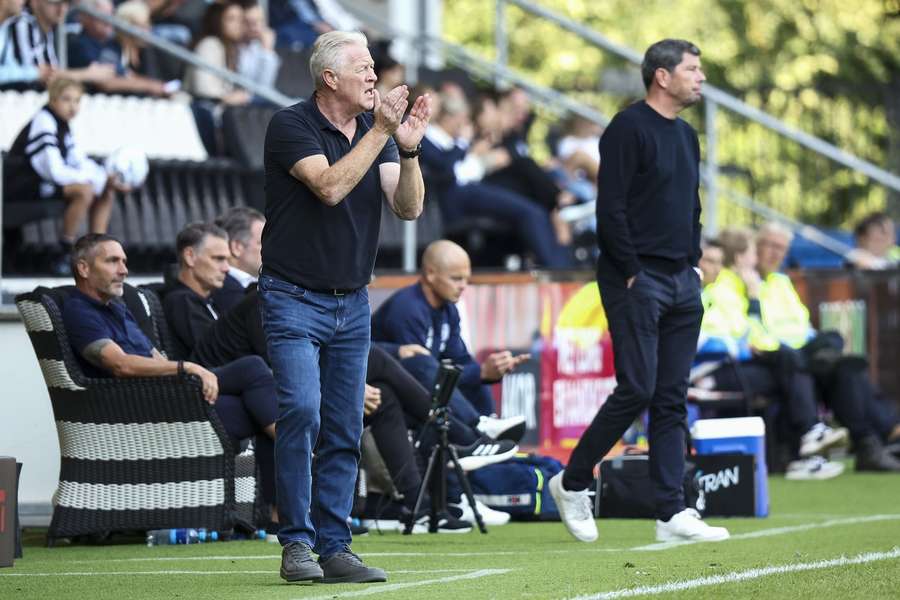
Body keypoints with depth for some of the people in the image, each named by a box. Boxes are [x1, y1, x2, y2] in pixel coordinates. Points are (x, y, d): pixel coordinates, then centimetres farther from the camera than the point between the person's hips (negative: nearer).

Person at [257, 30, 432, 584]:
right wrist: (380, 133, -24)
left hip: (352, 304, 6)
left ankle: (335, 547, 9)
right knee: (302, 411, -19)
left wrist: (408, 149, -18)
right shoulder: (291, 126, -11)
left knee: (345, 430, 4)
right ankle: (297, 543, -12)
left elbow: (409, 207, -2)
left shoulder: (376, 129, 6)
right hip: (294, 298, -6)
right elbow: (330, 187, -25)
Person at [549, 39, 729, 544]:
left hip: (682, 282, 8)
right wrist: (632, 273, -15)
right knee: (637, 390, -11)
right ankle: (572, 483, 6)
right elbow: (611, 209, -15)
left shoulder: (686, 136, 18)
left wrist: (694, 265, 14)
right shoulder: (629, 128, -10)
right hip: (638, 281, -8)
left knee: (672, 400, 5)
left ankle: (673, 513, 3)